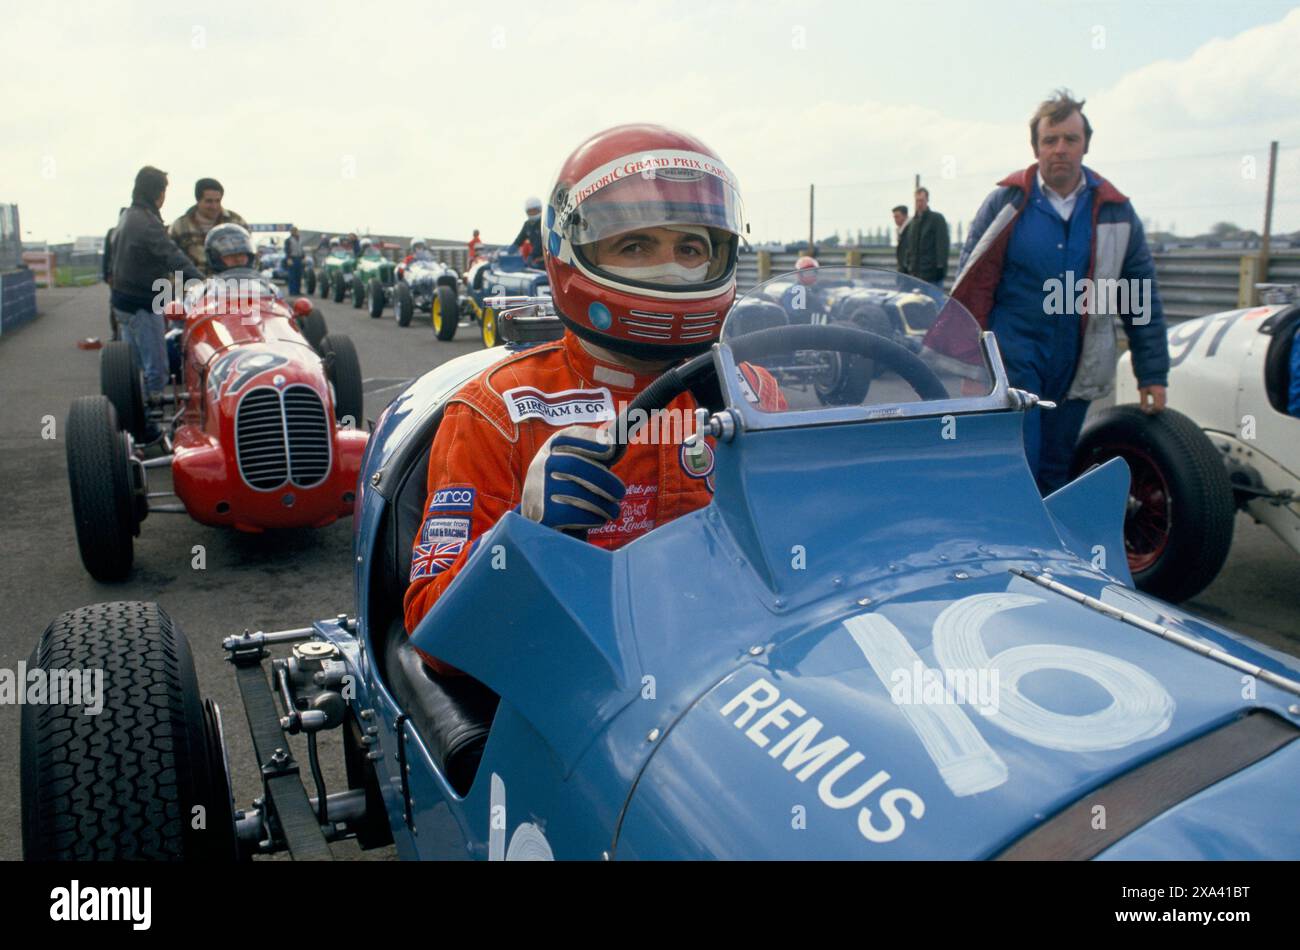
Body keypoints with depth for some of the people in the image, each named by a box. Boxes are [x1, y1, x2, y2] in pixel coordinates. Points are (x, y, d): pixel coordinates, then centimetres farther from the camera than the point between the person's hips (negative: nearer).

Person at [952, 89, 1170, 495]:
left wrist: (1152, 373, 8)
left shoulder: (1115, 211, 5)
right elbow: (971, 287, -3)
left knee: (1056, 471, 13)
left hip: (1076, 368, 3)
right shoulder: (1006, 203, -2)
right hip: (1014, 359, -3)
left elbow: (1142, 298, 10)